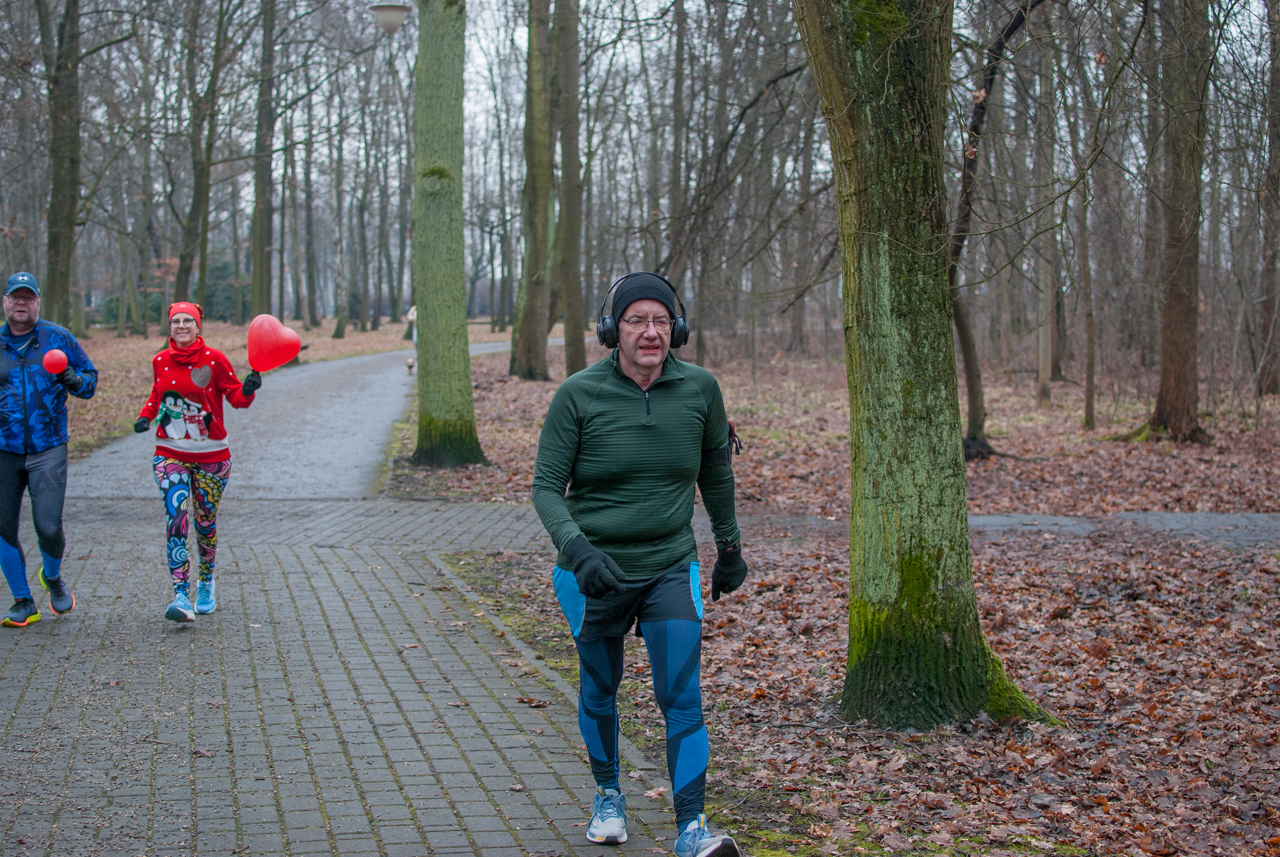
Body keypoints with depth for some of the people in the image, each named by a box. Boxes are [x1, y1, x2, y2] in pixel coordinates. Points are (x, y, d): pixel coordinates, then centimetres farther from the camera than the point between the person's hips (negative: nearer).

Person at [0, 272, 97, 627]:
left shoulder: (59, 339, 3)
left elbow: (90, 378, 9)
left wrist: (75, 381, -13)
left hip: (48, 450, -2)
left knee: (48, 527, -9)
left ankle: (53, 577, 25)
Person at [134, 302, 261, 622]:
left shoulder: (214, 359, -5)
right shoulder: (160, 361, 4)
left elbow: (235, 397, -3)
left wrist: (247, 390, -24)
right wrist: (146, 416, 3)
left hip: (211, 455, -1)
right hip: (170, 454, 1)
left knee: (206, 523, 9)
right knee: (175, 522, -15)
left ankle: (206, 582, 36)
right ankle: (182, 597, -18)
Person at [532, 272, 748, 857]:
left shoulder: (699, 388, -5)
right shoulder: (578, 394, -12)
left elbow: (716, 473, 11)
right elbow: (546, 485, -9)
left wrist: (729, 548, 20)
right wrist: (577, 550, -25)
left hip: (671, 568, 1)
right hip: (594, 572, 0)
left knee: (682, 698, -9)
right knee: (599, 691, 16)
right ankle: (608, 795, 40)